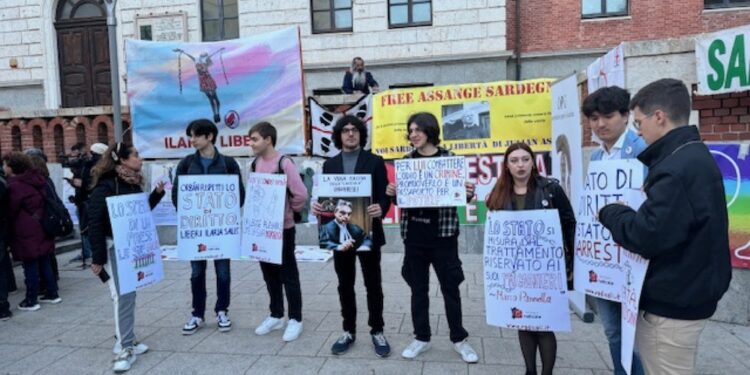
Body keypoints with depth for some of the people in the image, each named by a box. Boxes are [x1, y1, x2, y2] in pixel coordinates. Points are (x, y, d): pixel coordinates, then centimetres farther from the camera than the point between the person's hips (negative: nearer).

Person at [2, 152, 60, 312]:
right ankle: (52, 294, 23)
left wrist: (8, 233, 2)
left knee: (30, 267, 1)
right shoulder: (37, 179, 8)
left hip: (27, 233, -8)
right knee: (44, 263, 16)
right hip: (42, 229, 8)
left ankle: (31, 301, 11)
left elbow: (10, 211, -11)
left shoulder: (15, 186, -15)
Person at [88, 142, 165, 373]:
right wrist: (97, 257, -18)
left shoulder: (133, 183, 8)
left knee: (129, 295, 13)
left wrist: (157, 193, 2)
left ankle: (126, 340, 24)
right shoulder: (106, 185, -16)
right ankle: (124, 348, 2)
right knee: (123, 296, -7)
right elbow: (95, 222, -17)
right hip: (114, 248, -8)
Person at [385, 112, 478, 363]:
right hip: (414, 235, 3)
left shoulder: (449, 158, -3)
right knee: (418, 288, 12)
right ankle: (421, 338, 28)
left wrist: (468, 194, -18)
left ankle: (459, 339, 26)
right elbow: (402, 197, 10)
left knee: (450, 287, 9)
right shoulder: (407, 161, 5)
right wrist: (392, 193, -11)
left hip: (443, 234, -2)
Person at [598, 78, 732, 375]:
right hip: (685, 294, 10)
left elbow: (647, 236, -30)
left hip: (672, 303, -10)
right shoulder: (694, 157, 10)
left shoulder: (678, 168, -24)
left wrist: (609, 212, -14)